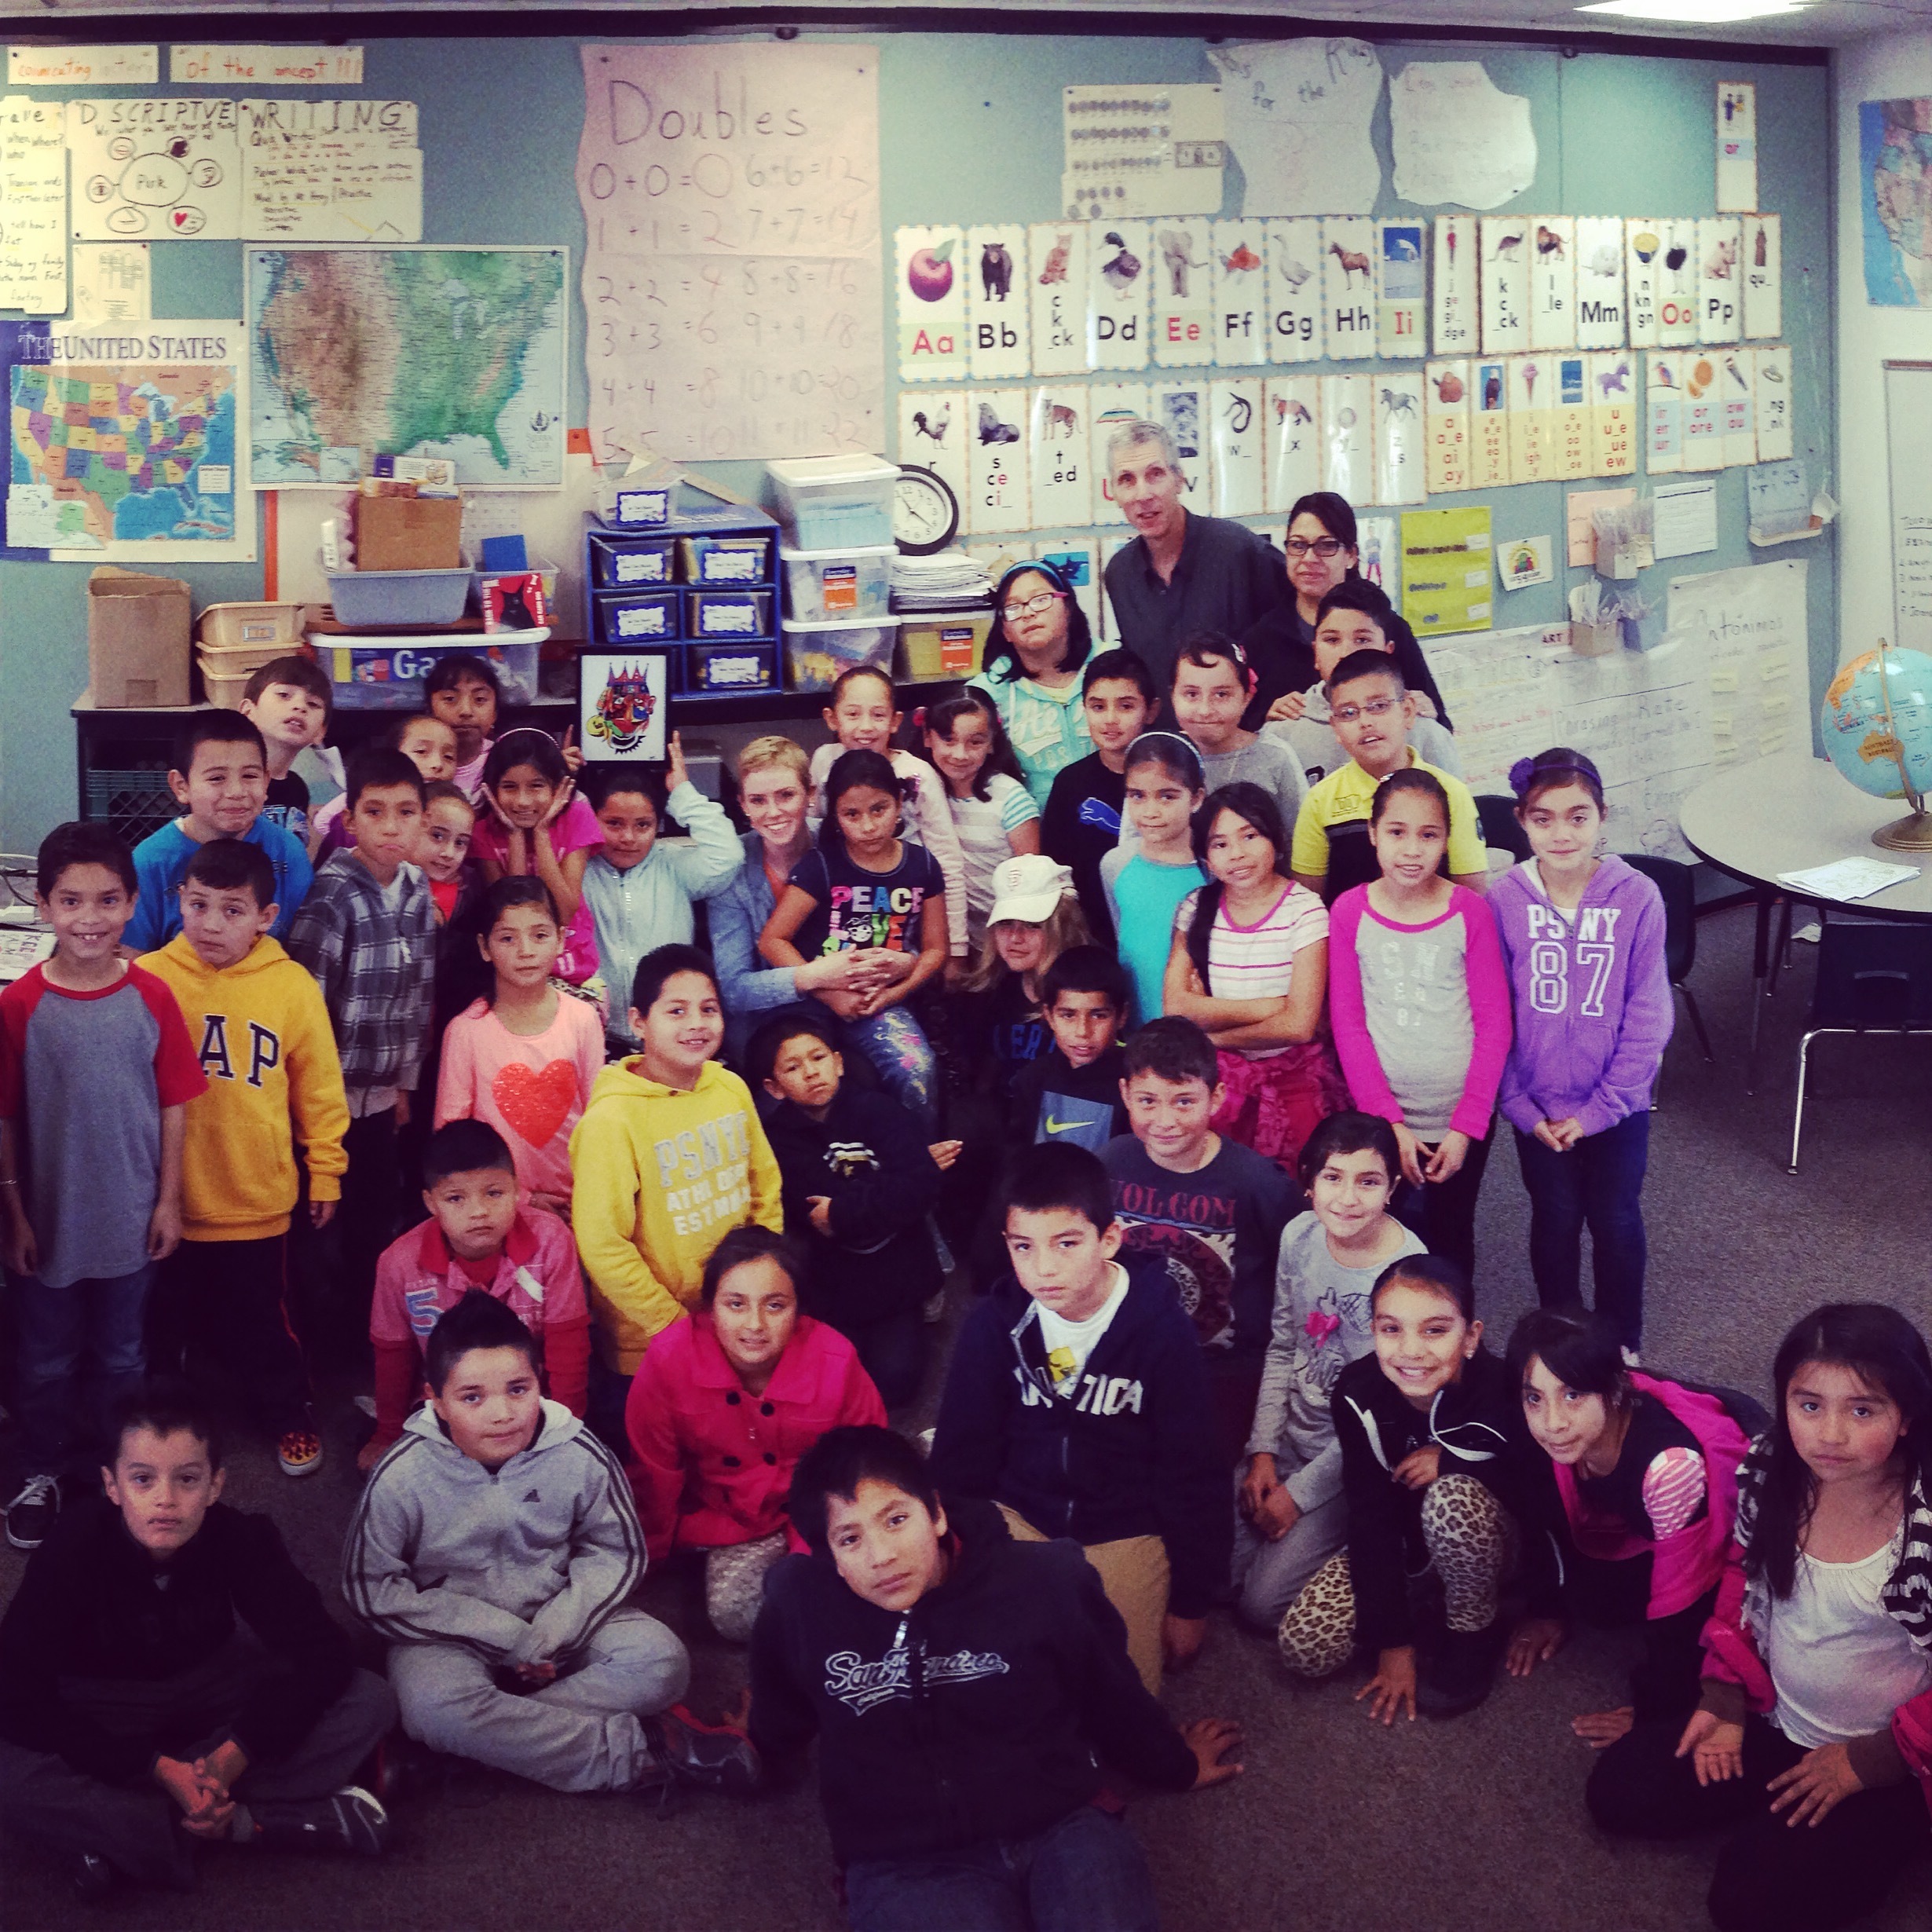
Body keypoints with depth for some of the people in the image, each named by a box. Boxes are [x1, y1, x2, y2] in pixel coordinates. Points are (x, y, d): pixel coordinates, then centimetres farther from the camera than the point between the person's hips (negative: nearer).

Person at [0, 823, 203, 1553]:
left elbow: (173, 1105, -2)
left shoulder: (152, 998, -9)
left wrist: (168, 1200, -1)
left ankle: (113, 1467, 38)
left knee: (120, 1357, 18)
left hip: (130, 1218, 1)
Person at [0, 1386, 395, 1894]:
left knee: (370, 1705, -20)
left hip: (209, 1687, 2)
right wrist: (157, 1767, -32)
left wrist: (239, 1752, -32)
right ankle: (250, 1825, -28)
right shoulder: (75, 1550, -27)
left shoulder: (239, 1540, -23)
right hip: (105, 1708, -2)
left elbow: (323, 1652, -20)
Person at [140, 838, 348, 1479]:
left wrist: (325, 1172, 3)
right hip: (167, 1201, 1)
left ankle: (291, 1416, 37)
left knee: (260, 1324, 15)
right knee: (161, 1323, 18)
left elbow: (319, 1089, -1)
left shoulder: (293, 986, -8)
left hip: (257, 1201, -1)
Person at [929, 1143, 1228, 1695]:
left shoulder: (1161, 1329, -16)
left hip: (1127, 1530, -2)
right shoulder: (995, 1323, -9)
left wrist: (1191, 1602, -3)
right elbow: (963, 1454, 4)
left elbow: (1190, 1473, -8)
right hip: (1018, 1515, 2)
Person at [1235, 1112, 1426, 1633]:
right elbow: (1282, 1348, 5)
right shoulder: (1300, 1235, -8)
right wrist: (1262, 1451, -2)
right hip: (1293, 1434, 5)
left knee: (1263, 1605, -8)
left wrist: (1300, 1493, -13)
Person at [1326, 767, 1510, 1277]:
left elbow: (1495, 1025, -6)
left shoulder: (1471, 913, -8)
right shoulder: (1349, 912, -6)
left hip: (1461, 1118, 0)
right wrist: (1388, 1121, -10)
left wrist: (1468, 1125, -11)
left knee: (1451, 1237, 14)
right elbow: (1348, 1025, -4)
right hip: (1382, 1117, 0)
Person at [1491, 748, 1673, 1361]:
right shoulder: (1505, 899, -12)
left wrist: (1601, 1108, -11)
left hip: (1617, 1104, 0)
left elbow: (1647, 1016, -10)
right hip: (1538, 1107, 1)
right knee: (1555, 1219, 13)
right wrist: (1520, 1106, -9)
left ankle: (1623, 1344, 32)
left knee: (1616, 1222, 11)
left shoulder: (1637, 897, -14)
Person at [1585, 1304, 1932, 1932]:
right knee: (1618, 1794, -1)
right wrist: (1726, 1700, 2)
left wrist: (1866, 1762, -14)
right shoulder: (1768, 1475, -11)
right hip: (1774, 1721, 6)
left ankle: (1875, 1833, 9)